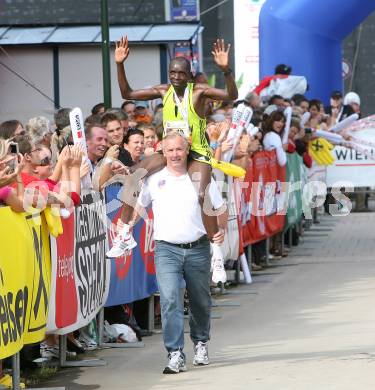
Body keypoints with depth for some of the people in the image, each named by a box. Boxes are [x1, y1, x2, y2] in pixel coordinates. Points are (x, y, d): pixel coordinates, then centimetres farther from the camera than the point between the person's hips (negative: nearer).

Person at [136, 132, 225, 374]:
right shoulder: (154, 180, 5)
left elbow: (221, 208, 10)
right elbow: (139, 207, 15)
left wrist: (221, 229, -7)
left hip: (198, 249, 1)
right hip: (167, 250, -1)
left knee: (201, 301, 14)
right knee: (170, 301, -16)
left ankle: (201, 343, 38)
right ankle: (176, 355, -17)